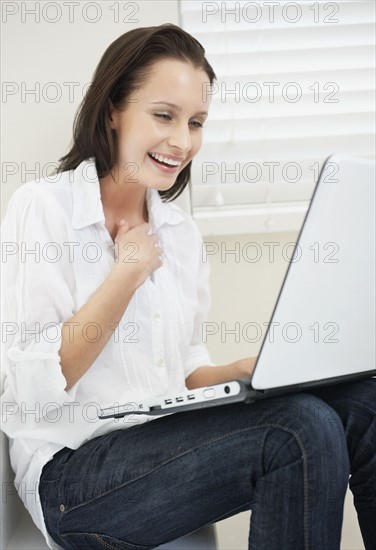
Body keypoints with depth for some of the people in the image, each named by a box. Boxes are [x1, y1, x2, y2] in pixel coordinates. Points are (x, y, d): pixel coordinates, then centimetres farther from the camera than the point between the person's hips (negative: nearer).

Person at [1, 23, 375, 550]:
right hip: (73, 468, -6)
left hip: (169, 442, 6)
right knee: (302, 429, -28)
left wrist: (248, 370, -6)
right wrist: (128, 274, -15)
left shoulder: (180, 230, 11)